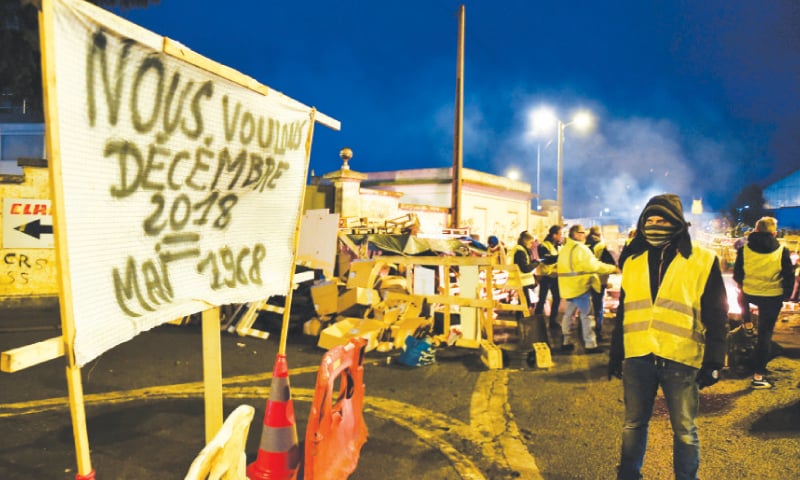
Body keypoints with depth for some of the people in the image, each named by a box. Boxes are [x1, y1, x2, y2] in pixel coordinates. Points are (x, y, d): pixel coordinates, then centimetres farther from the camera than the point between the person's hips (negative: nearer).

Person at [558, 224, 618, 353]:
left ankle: (565, 341, 20)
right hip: (579, 287, -9)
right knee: (587, 315, -3)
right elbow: (594, 265, -19)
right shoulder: (580, 248, -15)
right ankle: (590, 345, -1)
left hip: (568, 287, 9)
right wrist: (612, 268, -12)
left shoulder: (565, 249, 15)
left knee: (569, 313, 14)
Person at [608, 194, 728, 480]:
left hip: (681, 359, -3)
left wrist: (713, 362, -5)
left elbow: (716, 318, -1)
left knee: (684, 430, 10)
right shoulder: (633, 263, 9)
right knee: (634, 424, 14)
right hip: (637, 357, 3)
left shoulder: (703, 262, -2)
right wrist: (615, 355, 12)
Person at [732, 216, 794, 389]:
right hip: (772, 297, -1)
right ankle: (758, 375, 4)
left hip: (749, 294, 2)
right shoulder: (782, 251, -11)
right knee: (765, 334, 3)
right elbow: (789, 277, -4)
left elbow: (737, 275, 0)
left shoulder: (744, 249, -9)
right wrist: (787, 295, 14)